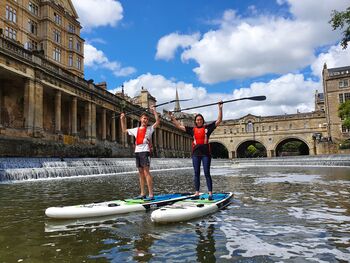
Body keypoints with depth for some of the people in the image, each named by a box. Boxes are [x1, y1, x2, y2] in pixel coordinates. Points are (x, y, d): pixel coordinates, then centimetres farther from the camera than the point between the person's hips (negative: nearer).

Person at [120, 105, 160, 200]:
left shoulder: (150, 128, 6)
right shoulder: (136, 129, 20)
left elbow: (158, 121, -8)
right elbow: (124, 130, 32)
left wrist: (154, 111, -9)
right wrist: (122, 119, 28)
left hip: (145, 151, -6)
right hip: (137, 151, 6)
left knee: (146, 172, -13)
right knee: (141, 172, 8)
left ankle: (151, 194, -13)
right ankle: (142, 194, 14)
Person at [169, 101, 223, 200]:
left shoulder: (207, 127, 5)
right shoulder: (192, 129, 11)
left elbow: (219, 120, 1)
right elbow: (179, 126, 13)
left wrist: (220, 108, -6)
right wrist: (172, 117, 10)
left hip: (206, 153, -3)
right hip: (195, 153, 3)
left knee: (207, 173, -2)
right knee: (196, 173, 8)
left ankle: (210, 193, 1)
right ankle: (197, 192, 16)